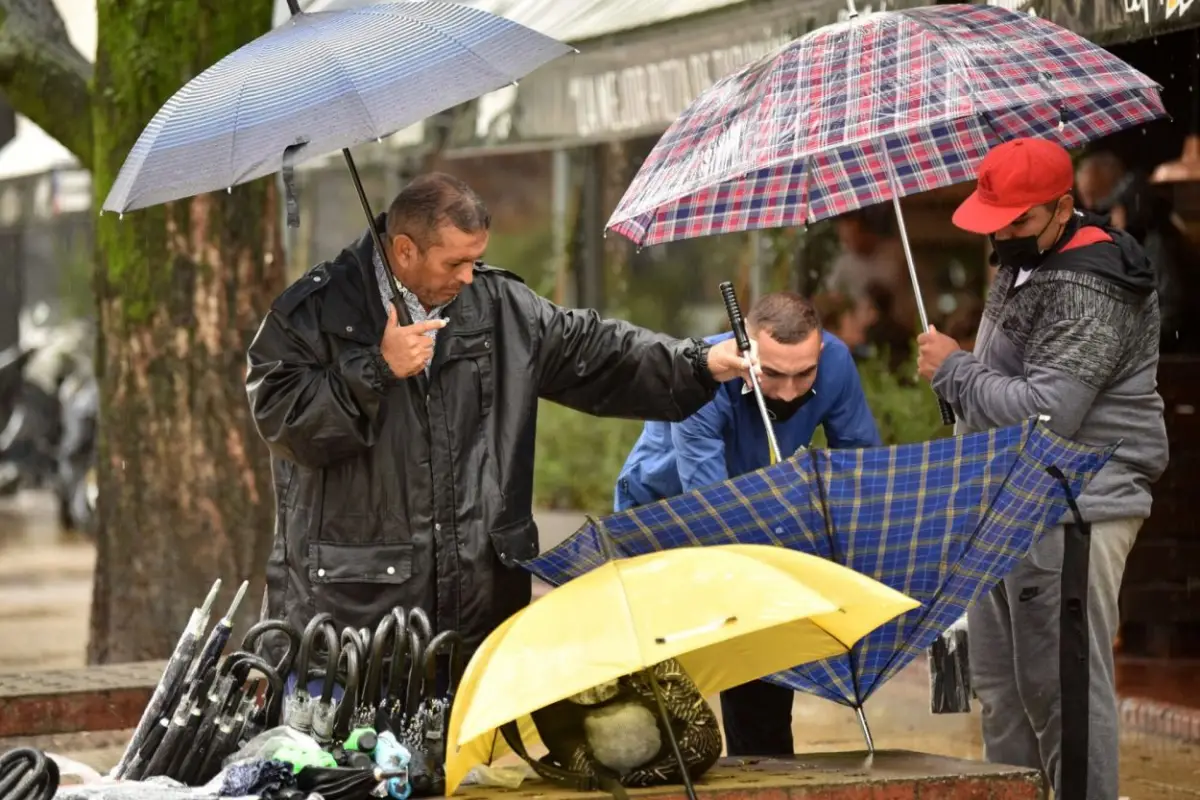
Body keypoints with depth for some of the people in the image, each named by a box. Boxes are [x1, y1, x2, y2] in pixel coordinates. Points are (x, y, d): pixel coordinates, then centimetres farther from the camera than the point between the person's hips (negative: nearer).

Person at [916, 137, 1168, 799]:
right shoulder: (1022, 262, 15)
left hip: (1071, 513, -10)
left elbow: (1044, 414, -25)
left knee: (1063, 684, -11)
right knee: (999, 684, 13)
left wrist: (953, 370, -14)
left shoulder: (1087, 290, -18)